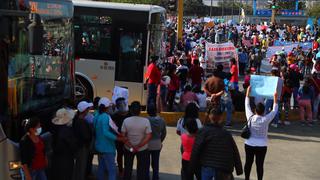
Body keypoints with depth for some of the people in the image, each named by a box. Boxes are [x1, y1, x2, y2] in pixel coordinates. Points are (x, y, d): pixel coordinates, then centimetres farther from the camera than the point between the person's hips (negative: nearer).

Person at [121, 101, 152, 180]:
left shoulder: (126, 121, -15)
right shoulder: (146, 121, -18)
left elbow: (123, 136, -14)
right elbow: (149, 136, -20)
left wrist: (131, 147, -13)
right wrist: (138, 147, -18)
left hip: (128, 148, 1)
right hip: (142, 149, -1)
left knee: (128, 167, 20)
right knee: (142, 168, 14)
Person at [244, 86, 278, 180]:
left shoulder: (250, 117, -9)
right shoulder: (265, 119, -15)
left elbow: (247, 106, 4)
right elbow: (274, 111, -3)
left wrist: (247, 94, 12)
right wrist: (275, 99, 3)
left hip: (249, 144, 3)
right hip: (261, 146, -2)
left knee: (248, 162, 13)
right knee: (259, 164, 4)